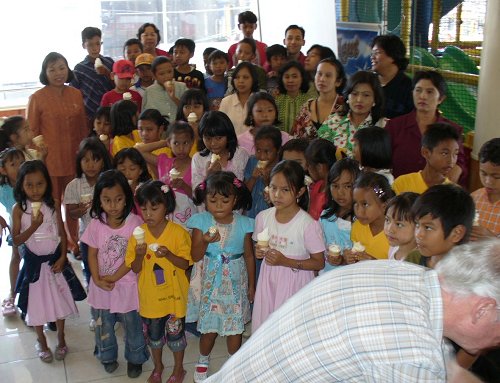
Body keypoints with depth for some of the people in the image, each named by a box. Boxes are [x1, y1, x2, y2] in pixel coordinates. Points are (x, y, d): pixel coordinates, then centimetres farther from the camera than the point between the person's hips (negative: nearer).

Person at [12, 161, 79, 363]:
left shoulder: (54, 204, -7)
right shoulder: (19, 209, -12)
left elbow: (62, 233, -2)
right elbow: (16, 240, -11)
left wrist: (62, 258, -10)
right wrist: (34, 225, -25)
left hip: (54, 260, 1)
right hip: (33, 262, -1)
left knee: (59, 299, 12)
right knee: (37, 302, 11)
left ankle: (60, 338, 33)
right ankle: (41, 341, 32)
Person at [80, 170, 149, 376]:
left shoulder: (134, 222, -16)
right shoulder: (96, 224, -8)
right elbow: (92, 254, -3)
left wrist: (114, 277, -15)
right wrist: (97, 280, -13)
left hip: (127, 284, -3)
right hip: (101, 286, 3)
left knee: (132, 325, 13)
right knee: (103, 325, 20)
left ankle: (135, 358, 35)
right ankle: (107, 356, 43)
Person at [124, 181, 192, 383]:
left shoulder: (178, 232, -15)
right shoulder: (138, 233, -7)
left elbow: (185, 264, -12)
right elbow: (135, 268, -4)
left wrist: (168, 255, -30)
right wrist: (139, 255, -25)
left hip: (173, 293, -2)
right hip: (150, 295, 3)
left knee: (175, 332, 12)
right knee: (153, 333, 19)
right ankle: (157, 367, 43)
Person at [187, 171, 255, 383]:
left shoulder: (244, 224, -8)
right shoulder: (201, 222, -10)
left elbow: (249, 256, 3)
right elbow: (195, 256, -8)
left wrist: (251, 285, 8)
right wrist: (206, 241, -27)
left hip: (236, 284, 1)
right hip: (210, 284, -1)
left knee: (235, 327, 9)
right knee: (209, 328, 8)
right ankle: (203, 360, 37)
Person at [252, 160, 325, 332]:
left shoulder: (308, 224, -17)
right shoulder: (263, 217, -2)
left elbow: (319, 263, -11)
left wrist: (286, 261, -20)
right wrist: (259, 252, -9)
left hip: (294, 284, -4)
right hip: (269, 281, 4)